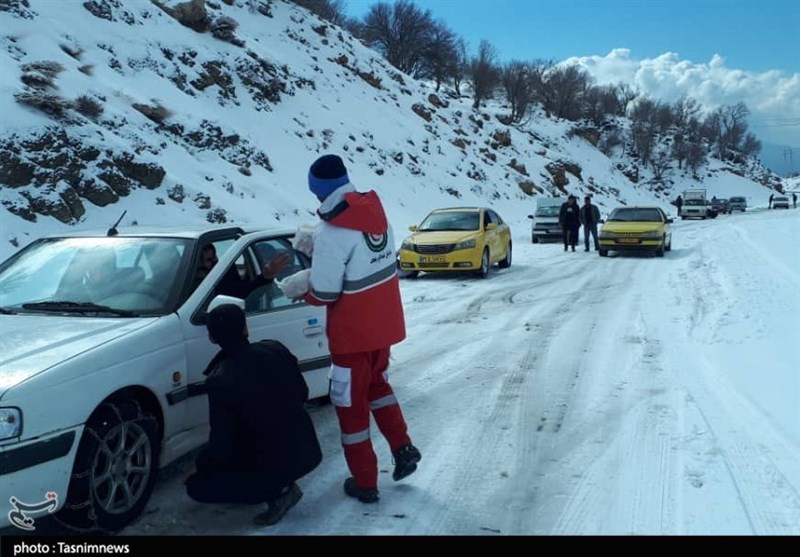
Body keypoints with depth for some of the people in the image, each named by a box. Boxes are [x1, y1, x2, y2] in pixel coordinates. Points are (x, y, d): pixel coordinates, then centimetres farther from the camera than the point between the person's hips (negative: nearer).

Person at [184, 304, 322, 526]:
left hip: (274, 465, -6)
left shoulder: (220, 381, -21)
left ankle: (276, 493, 0)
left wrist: (200, 464, 5)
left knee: (196, 486, 11)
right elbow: (302, 394, 9)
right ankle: (281, 485, 16)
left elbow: (220, 448, -16)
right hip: (307, 451, 6)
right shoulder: (276, 349, -6)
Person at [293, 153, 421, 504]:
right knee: (377, 384, 29)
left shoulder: (332, 231, -25)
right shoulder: (374, 210, -3)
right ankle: (403, 448, 25)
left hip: (353, 332, -7)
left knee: (351, 402, 10)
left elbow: (324, 294, -21)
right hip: (384, 323, 7)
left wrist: (303, 288, 0)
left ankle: (364, 482, 20)